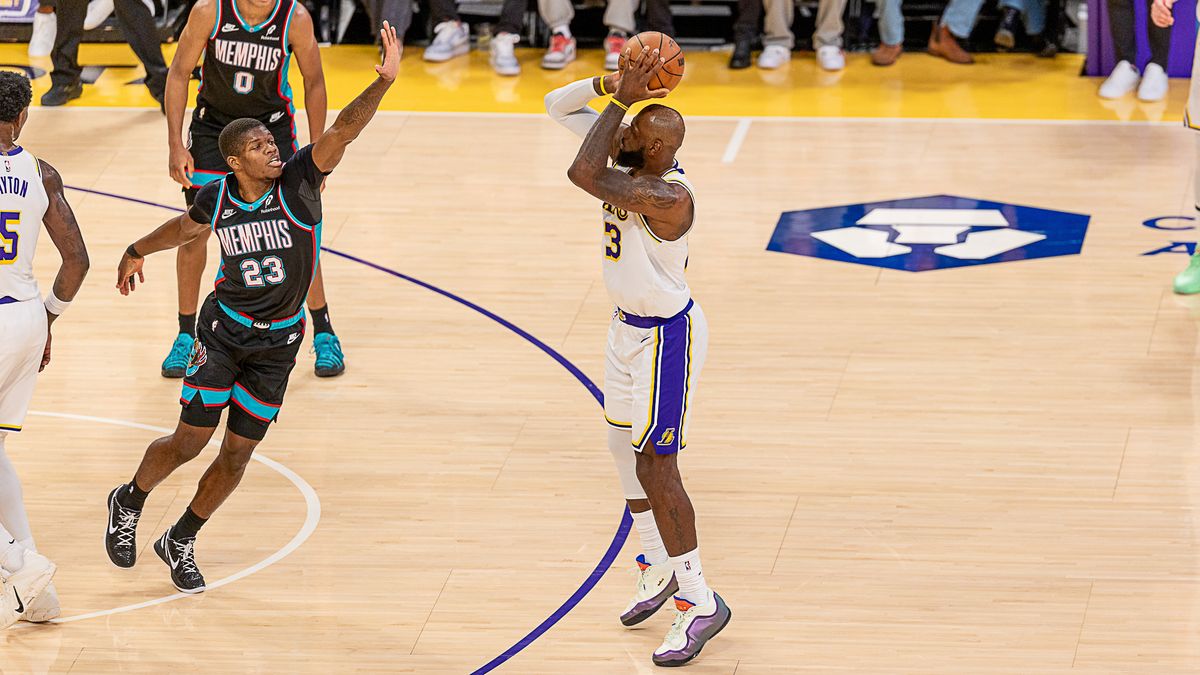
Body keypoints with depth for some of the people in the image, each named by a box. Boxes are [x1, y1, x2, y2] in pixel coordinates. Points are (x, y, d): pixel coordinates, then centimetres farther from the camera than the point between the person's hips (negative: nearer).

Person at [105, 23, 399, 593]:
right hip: (225, 328, -1)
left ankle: (181, 541, 26)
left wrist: (383, 82, -43)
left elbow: (343, 129, -29)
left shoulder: (298, 180, -14)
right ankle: (128, 503, 27)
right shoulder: (217, 198, -9)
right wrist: (137, 252, 30)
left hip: (278, 342, 1)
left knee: (237, 454, 6)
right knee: (190, 441, -2)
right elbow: (185, 227, 15)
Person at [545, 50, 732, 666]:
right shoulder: (632, 164, -6)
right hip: (628, 324, 10)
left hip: (664, 336, -9)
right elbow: (560, 105, -2)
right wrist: (613, 85, -19)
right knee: (624, 449, 19)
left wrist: (621, 99, -33)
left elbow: (582, 173, -40)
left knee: (655, 466, -5)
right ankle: (658, 569, 37)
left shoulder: (668, 196, -32)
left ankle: (699, 602, 6)